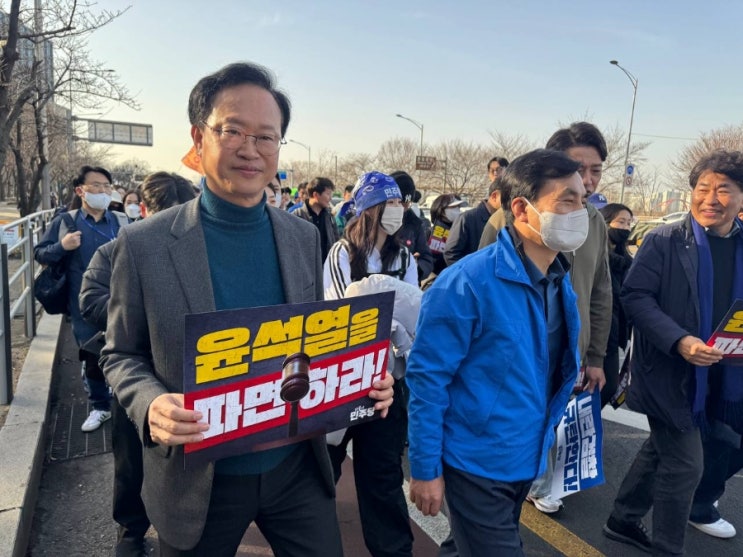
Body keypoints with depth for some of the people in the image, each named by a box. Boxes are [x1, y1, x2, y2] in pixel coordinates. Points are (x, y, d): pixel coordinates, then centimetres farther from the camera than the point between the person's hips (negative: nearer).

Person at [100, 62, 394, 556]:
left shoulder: (305, 237, -3)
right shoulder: (144, 244, -11)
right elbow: (121, 354, -3)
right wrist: (152, 405, -23)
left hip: (298, 467, 2)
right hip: (198, 478, -1)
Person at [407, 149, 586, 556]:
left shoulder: (559, 282, 0)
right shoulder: (468, 283, -24)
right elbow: (426, 378, -20)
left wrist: (544, 436, 13)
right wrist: (425, 468, -16)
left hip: (526, 459, 8)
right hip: (477, 465, -7)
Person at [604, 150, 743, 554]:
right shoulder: (664, 241, -9)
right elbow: (634, 296, -15)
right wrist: (679, 341, -26)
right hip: (671, 372, -5)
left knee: (662, 451, 19)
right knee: (684, 463, 0)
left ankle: (623, 521, 39)